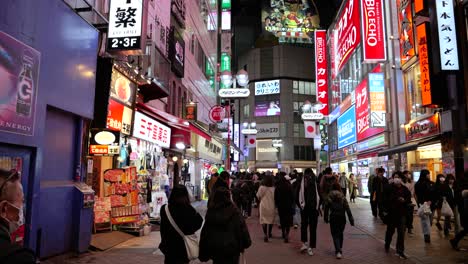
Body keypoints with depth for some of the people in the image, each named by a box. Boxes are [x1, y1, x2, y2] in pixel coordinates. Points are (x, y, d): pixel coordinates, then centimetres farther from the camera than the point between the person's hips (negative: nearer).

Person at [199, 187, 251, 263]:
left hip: (214, 247, 3)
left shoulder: (210, 211, 0)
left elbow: (205, 231, 4)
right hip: (231, 247, -3)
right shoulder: (234, 211, -11)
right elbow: (242, 228, -11)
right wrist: (246, 243, 3)